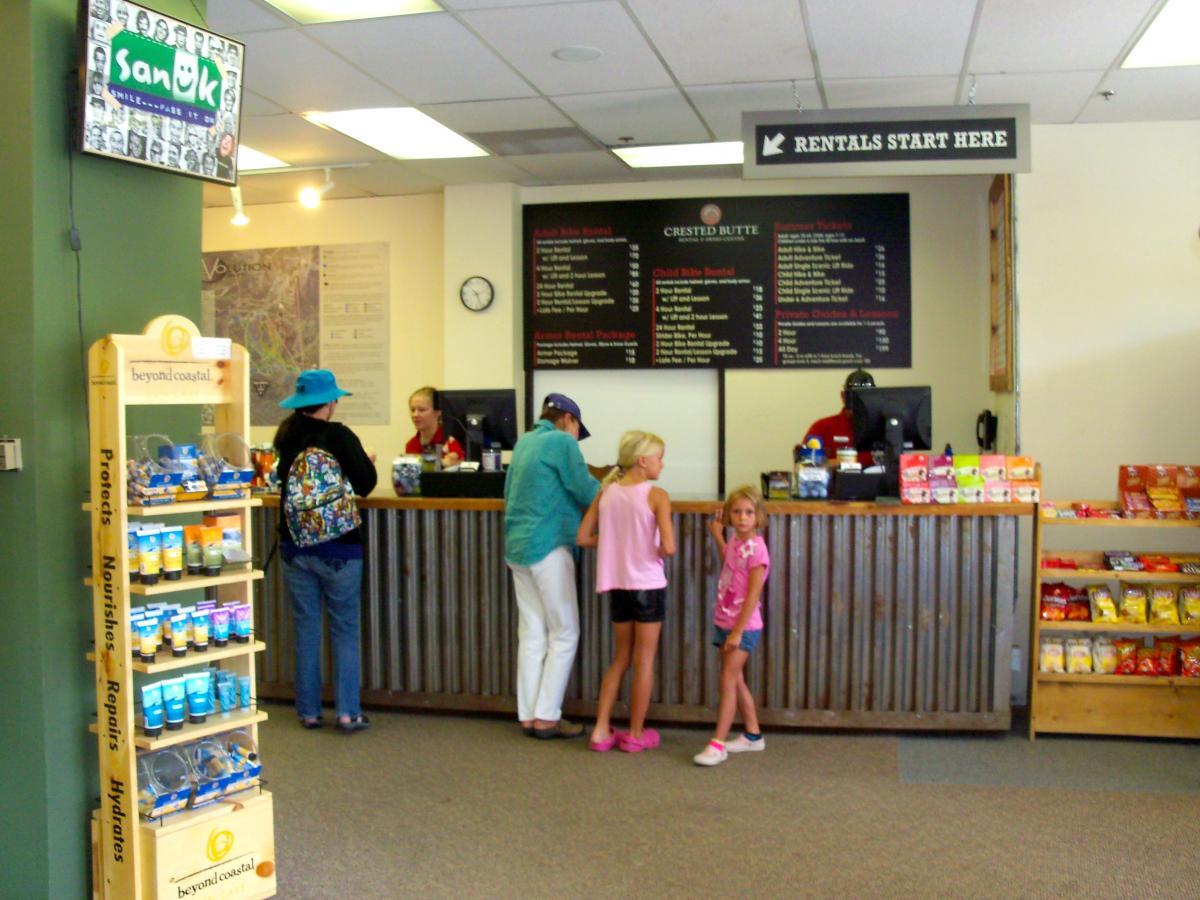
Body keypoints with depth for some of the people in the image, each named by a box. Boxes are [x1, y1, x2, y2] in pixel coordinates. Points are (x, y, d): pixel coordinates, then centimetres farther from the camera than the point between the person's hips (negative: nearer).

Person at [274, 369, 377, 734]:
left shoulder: (286, 436, 1)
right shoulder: (339, 436, -13)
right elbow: (365, 484, -9)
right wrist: (368, 463, 10)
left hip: (295, 546, 4)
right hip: (338, 547, -4)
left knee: (306, 629, 12)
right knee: (345, 630, 5)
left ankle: (309, 711, 16)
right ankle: (348, 712, 4)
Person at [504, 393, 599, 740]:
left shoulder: (524, 442, 16)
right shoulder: (561, 442, -8)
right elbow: (588, 494, -9)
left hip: (517, 546, 8)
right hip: (549, 546, -8)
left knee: (531, 635, 9)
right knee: (564, 634, 1)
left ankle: (528, 715, 10)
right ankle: (546, 716, 1)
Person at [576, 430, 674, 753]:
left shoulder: (606, 492, 3)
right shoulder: (656, 495, -13)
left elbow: (583, 538, 3)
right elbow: (668, 547, -22)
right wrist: (657, 551, -1)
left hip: (616, 584, 5)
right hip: (647, 584, -5)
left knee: (621, 657, 18)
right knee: (644, 660, 8)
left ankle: (601, 730, 15)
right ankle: (635, 734, 17)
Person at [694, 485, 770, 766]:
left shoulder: (756, 549, -18)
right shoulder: (734, 541, 5)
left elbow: (753, 595, -20)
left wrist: (738, 632, -21)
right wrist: (718, 535, 22)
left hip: (744, 626, -8)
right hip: (725, 622, 8)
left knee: (728, 682, -7)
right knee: (736, 680, 15)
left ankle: (718, 744, -2)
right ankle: (753, 735, 28)